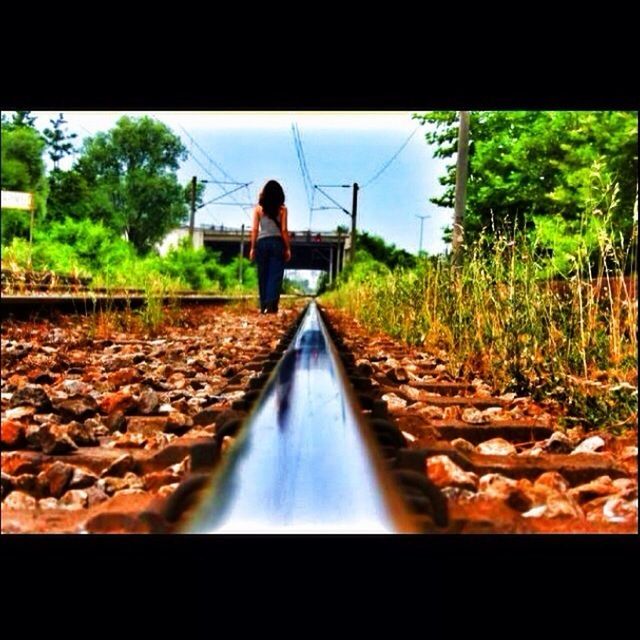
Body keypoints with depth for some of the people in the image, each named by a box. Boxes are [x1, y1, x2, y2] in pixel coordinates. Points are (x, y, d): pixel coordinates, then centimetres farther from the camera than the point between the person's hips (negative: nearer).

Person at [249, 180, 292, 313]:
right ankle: (271, 305, -14)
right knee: (275, 275, -1)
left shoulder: (258, 208, 4)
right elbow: (284, 230, -3)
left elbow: (254, 230, 1)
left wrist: (252, 248, 5)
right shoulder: (282, 209, 0)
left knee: (263, 276, 9)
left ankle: (264, 306, 11)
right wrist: (288, 248, 2)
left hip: (261, 243, 2)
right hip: (277, 242, -2)